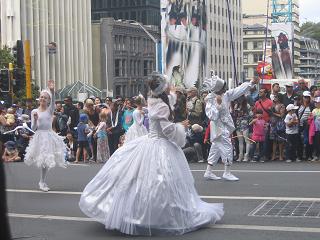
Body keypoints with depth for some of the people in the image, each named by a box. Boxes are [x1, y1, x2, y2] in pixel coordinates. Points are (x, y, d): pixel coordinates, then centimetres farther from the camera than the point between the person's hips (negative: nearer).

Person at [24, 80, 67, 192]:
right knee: (43, 159, -3)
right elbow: (33, 128, 1)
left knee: (47, 160, 4)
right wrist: (35, 119, -19)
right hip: (40, 136, -1)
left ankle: (42, 182, 18)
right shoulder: (34, 111, 3)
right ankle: (42, 182, 11)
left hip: (50, 136, 1)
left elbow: (53, 101, -20)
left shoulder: (50, 110, 3)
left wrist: (52, 90, -38)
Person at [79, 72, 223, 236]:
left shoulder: (152, 102, 5)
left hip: (148, 142, 9)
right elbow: (168, 130, -20)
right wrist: (181, 126, -3)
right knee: (159, 183, -2)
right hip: (161, 147, -8)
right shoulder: (162, 106, -18)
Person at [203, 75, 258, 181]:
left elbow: (238, 90, 9)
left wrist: (251, 83, 8)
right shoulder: (210, 100, -20)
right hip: (220, 129, -9)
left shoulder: (225, 95, 3)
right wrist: (218, 104, -32)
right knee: (227, 148, -7)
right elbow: (212, 116, -26)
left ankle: (209, 172, 18)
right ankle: (227, 173, 3)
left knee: (216, 149, 12)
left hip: (225, 127, 9)